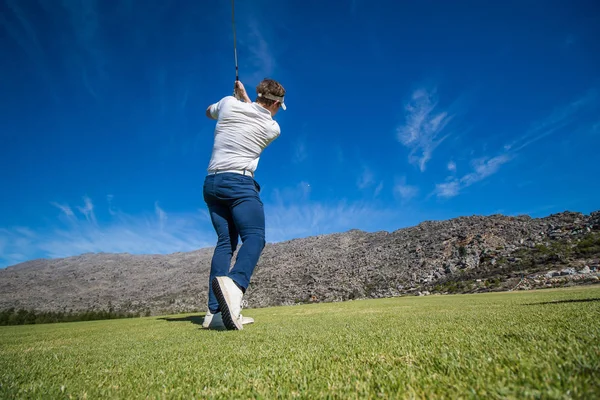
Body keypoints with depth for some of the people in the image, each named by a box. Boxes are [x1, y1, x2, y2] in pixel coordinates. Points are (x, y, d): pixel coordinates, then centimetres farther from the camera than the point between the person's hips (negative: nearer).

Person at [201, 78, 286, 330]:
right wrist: (244, 96, 34)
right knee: (254, 237, -15)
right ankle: (234, 286, -47)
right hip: (239, 182, -5)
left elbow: (209, 112, 33)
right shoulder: (273, 128, 5)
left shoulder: (228, 103, 10)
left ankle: (215, 311, -4)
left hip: (211, 182, 6)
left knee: (225, 241, 5)